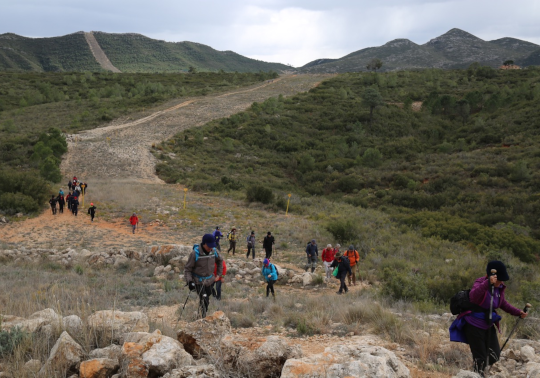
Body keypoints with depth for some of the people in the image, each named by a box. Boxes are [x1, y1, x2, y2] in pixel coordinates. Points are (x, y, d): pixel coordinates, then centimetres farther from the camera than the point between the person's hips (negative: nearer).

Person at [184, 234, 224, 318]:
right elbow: (187, 269, -12)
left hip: (210, 280, 5)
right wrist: (189, 281, -23)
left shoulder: (214, 251, -8)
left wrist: (219, 274, 13)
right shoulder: (195, 253, -22)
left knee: (207, 298, 16)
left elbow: (220, 261, 15)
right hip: (199, 281, -5)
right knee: (204, 300, -14)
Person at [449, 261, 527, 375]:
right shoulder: (480, 283, -20)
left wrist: (518, 312, 11)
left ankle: (479, 368, 34)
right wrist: (488, 283, -54)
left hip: (488, 326, 7)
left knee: (494, 356, 10)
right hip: (474, 326, -7)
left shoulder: (499, 287, 1)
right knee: (480, 357, -4)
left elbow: (503, 304, 21)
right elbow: (473, 296, -44)